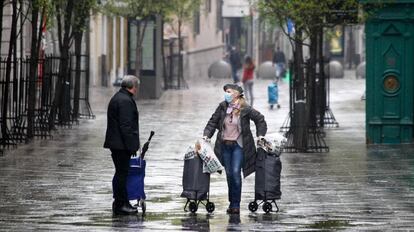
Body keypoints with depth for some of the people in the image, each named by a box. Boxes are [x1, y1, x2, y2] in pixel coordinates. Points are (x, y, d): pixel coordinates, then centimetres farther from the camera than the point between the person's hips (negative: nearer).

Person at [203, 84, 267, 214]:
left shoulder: (245, 109, -8)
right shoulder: (222, 107, 0)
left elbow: (260, 119, 5)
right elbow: (213, 122, 8)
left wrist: (260, 135, 2)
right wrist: (206, 135, -3)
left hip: (238, 146, -4)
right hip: (225, 145, 4)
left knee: (236, 173, -13)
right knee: (229, 174, 7)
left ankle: (236, 205, -8)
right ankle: (232, 203, 17)